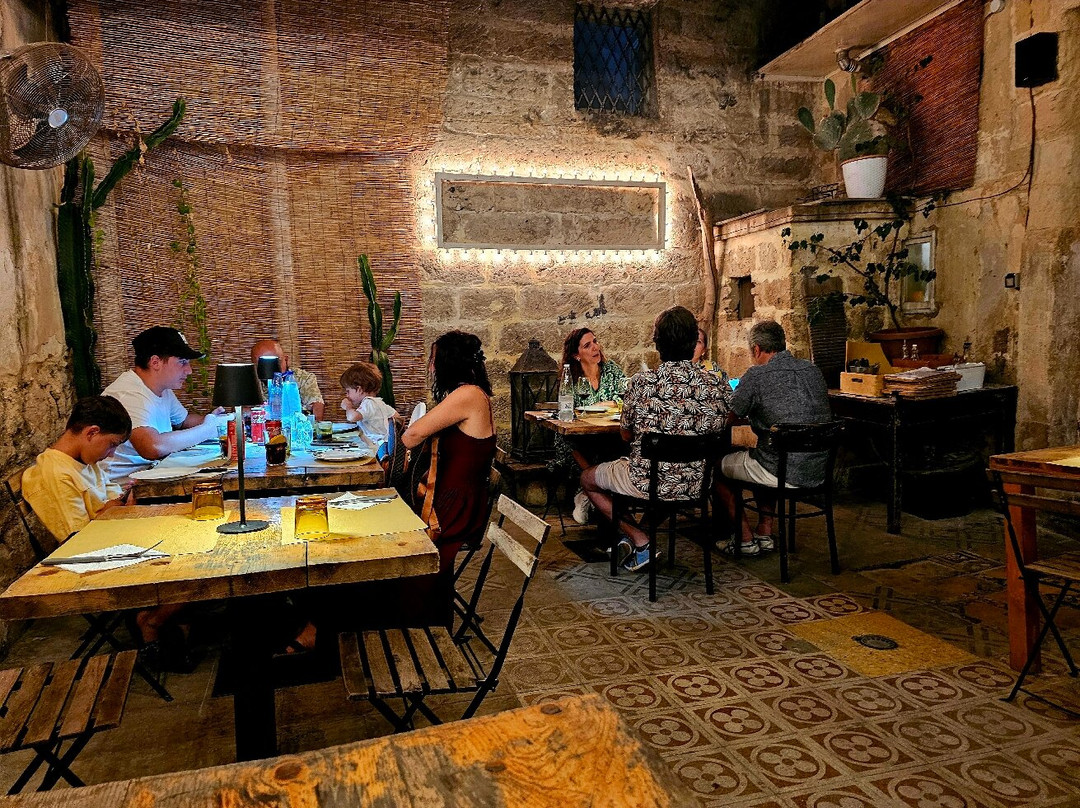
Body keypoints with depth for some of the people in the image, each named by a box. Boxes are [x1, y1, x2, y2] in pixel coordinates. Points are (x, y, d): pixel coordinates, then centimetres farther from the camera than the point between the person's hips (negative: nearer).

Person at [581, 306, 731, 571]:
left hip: (648, 483, -4)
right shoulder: (718, 386, -9)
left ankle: (640, 542, 11)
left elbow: (626, 435, -1)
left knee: (587, 478, 23)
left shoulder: (641, 383, -16)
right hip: (696, 484, 4)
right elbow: (718, 431, 9)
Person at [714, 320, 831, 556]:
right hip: (819, 471, 7)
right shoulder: (813, 370, 9)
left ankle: (745, 539, 22)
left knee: (716, 465, 17)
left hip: (784, 474, -7)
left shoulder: (756, 376, -12)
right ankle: (765, 534, 33)